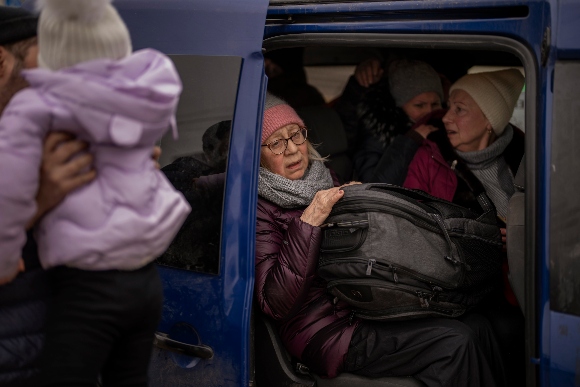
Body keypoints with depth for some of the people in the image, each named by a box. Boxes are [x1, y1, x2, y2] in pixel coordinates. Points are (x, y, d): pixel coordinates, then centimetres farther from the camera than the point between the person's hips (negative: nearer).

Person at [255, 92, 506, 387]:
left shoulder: (323, 179, 12)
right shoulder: (259, 209, -10)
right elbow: (275, 303, -21)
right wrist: (309, 222, -23)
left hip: (366, 305, 7)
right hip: (327, 333, -7)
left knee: (475, 326, -13)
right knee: (454, 342, -22)